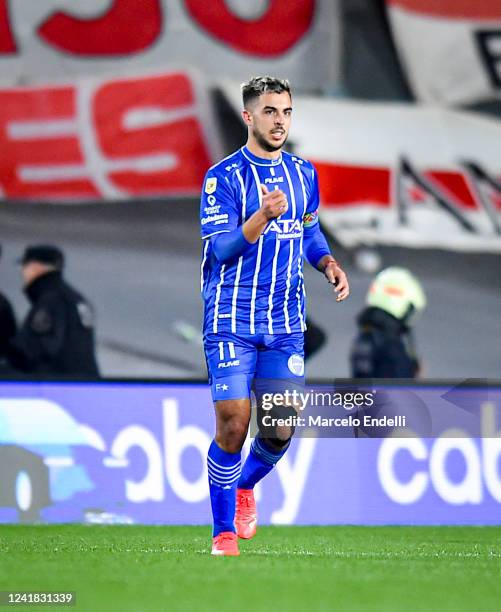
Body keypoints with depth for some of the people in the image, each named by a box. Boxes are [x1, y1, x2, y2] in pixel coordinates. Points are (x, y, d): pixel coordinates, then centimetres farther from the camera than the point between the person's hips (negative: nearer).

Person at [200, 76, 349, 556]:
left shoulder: (304, 173, 9)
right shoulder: (223, 176, -9)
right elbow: (222, 249, -17)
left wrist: (329, 264, 5)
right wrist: (263, 215, -32)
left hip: (286, 322, 5)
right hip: (232, 321, -5)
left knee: (282, 428, 2)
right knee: (233, 423, -10)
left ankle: (245, 486, 33)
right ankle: (224, 532, 3)